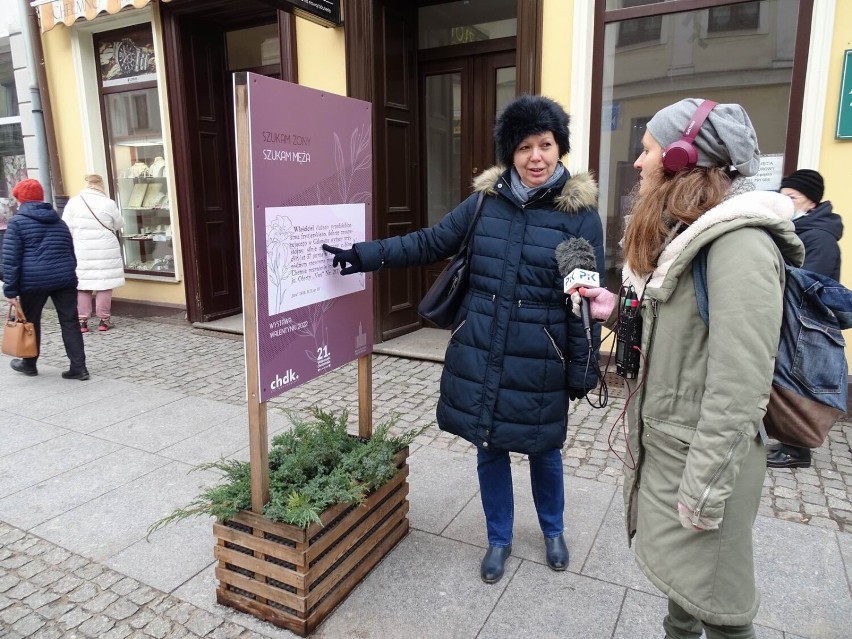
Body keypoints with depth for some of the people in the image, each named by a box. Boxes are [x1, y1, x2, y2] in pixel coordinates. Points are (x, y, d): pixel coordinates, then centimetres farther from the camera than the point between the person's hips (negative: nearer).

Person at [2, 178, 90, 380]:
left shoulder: (17, 221, 0)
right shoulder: (59, 221, 17)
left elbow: (11, 258, -5)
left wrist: (10, 289, -5)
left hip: (33, 281, -4)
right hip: (64, 279, 4)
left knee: (31, 322, 14)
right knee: (69, 322, 3)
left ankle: (29, 364, 29)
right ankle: (78, 367, -1)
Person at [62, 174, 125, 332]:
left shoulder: (73, 202, -1)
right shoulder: (108, 203, -4)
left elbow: (66, 228, 0)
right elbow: (119, 225, 9)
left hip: (81, 252, 1)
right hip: (105, 251, -1)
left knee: (82, 286, 7)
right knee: (104, 285, 5)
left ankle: (82, 321, 11)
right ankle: (104, 319, 10)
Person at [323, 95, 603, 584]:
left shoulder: (581, 214, -7)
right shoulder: (486, 200, 0)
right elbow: (430, 243, 6)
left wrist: (582, 370, -5)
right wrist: (368, 255, -3)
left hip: (540, 363, -2)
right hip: (479, 354, 3)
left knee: (544, 450, 16)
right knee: (490, 449, 15)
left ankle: (553, 532, 46)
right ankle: (500, 540, 39)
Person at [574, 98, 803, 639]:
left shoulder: (740, 243, -22)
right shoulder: (683, 233, 10)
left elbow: (738, 388, -25)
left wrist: (704, 491, -22)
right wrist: (618, 310, 1)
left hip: (702, 452, -9)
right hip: (661, 438, 9)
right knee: (680, 573, 25)